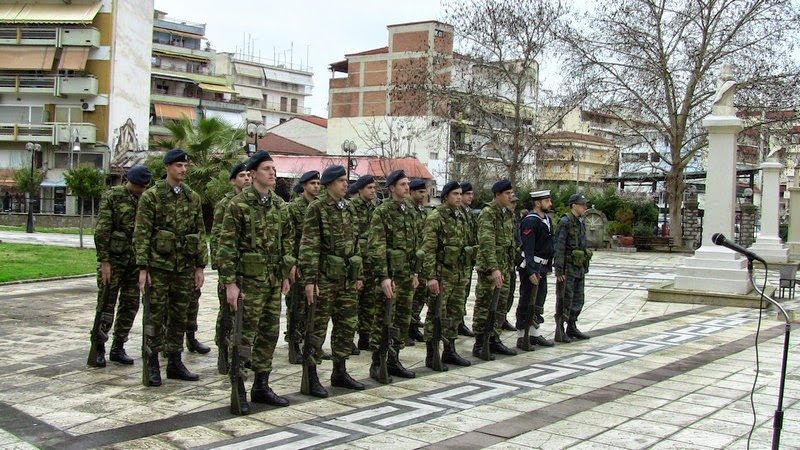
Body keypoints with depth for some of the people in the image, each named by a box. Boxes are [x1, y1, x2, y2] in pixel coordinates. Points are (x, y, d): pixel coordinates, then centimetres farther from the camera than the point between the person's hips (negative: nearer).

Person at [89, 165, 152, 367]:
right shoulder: (112, 196, -6)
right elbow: (101, 231, -9)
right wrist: (104, 260, -14)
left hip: (136, 260, 5)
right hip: (114, 258, -5)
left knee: (130, 305, 8)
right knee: (106, 304, -1)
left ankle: (118, 348, 18)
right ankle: (98, 348, 10)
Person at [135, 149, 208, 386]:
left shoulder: (192, 198, 10)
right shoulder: (151, 196, -3)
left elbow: (200, 233, 11)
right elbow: (141, 234, -6)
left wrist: (200, 266, 6)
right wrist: (143, 268, -11)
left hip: (185, 267, 4)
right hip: (159, 266, -4)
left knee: (179, 316, 10)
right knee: (156, 316, 1)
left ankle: (175, 362, 19)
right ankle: (152, 365, 10)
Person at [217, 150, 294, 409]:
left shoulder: (279, 204, 10)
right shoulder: (239, 204, -9)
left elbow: (288, 239, 17)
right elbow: (226, 245, -11)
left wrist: (286, 274, 13)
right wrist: (229, 283, -16)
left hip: (274, 280, 6)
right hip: (249, 280, -6)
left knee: (270, 334, 10)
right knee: (244, 334, 0)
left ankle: (261, 387, 21)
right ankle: (238, 389, 13)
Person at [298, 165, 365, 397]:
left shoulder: (347, 209, 13)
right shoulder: (316, 208, -9)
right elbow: (309, 246, -14)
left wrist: (358, 275, 14)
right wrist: (309, 280, -19)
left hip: (347, 278, 7)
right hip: (325, 277, -7)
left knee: (347, 325, 12)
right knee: (317, 328, -1)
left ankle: (340, 373, 24)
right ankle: (311, 378, 8)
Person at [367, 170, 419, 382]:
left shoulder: (408, 212, 14)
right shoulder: (382, 212, -10)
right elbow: (376, 248, -17)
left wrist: (415, 272, 16)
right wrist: (384, 276, -22)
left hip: (406, 276, 8)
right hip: (390, 276, -8)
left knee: (402, 320, 12)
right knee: (382, 321, -1)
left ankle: (394, 360, 23)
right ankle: (377, 364, 8)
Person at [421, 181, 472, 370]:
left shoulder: (461, 216, 13)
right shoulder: (435, 217, -12)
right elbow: (428, 250, -16)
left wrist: (465, 272, 18)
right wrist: (431, 277, -21)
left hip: (458, 274, 8)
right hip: (441, 274, -8)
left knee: (455, 313, 14)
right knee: (436, 315, -1)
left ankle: (449, 351, 26)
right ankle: (431, 356, 6)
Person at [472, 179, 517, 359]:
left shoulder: (509, 214, 13)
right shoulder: (488, 213, -13)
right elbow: (487, 243, -21)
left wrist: (510, 266, 17)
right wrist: (494, 269, -27)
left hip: (504, 268, 8)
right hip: (489, 267, -8)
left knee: (500, 306, 12)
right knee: (483, 307, -2)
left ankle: (494, 341, 22)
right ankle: (479, 345, 5)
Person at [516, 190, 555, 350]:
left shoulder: (547, 220, 13)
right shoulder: (530, 221, -17)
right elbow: (528, 249, -21)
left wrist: (549, 267, 18)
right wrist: (531, 272, -25)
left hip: (543, 267, 9)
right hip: (531, 267, -9)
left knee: (539, 302, 16)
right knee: (526, 303, -2)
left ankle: (535, 334, 27)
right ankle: (522, 338, 5)